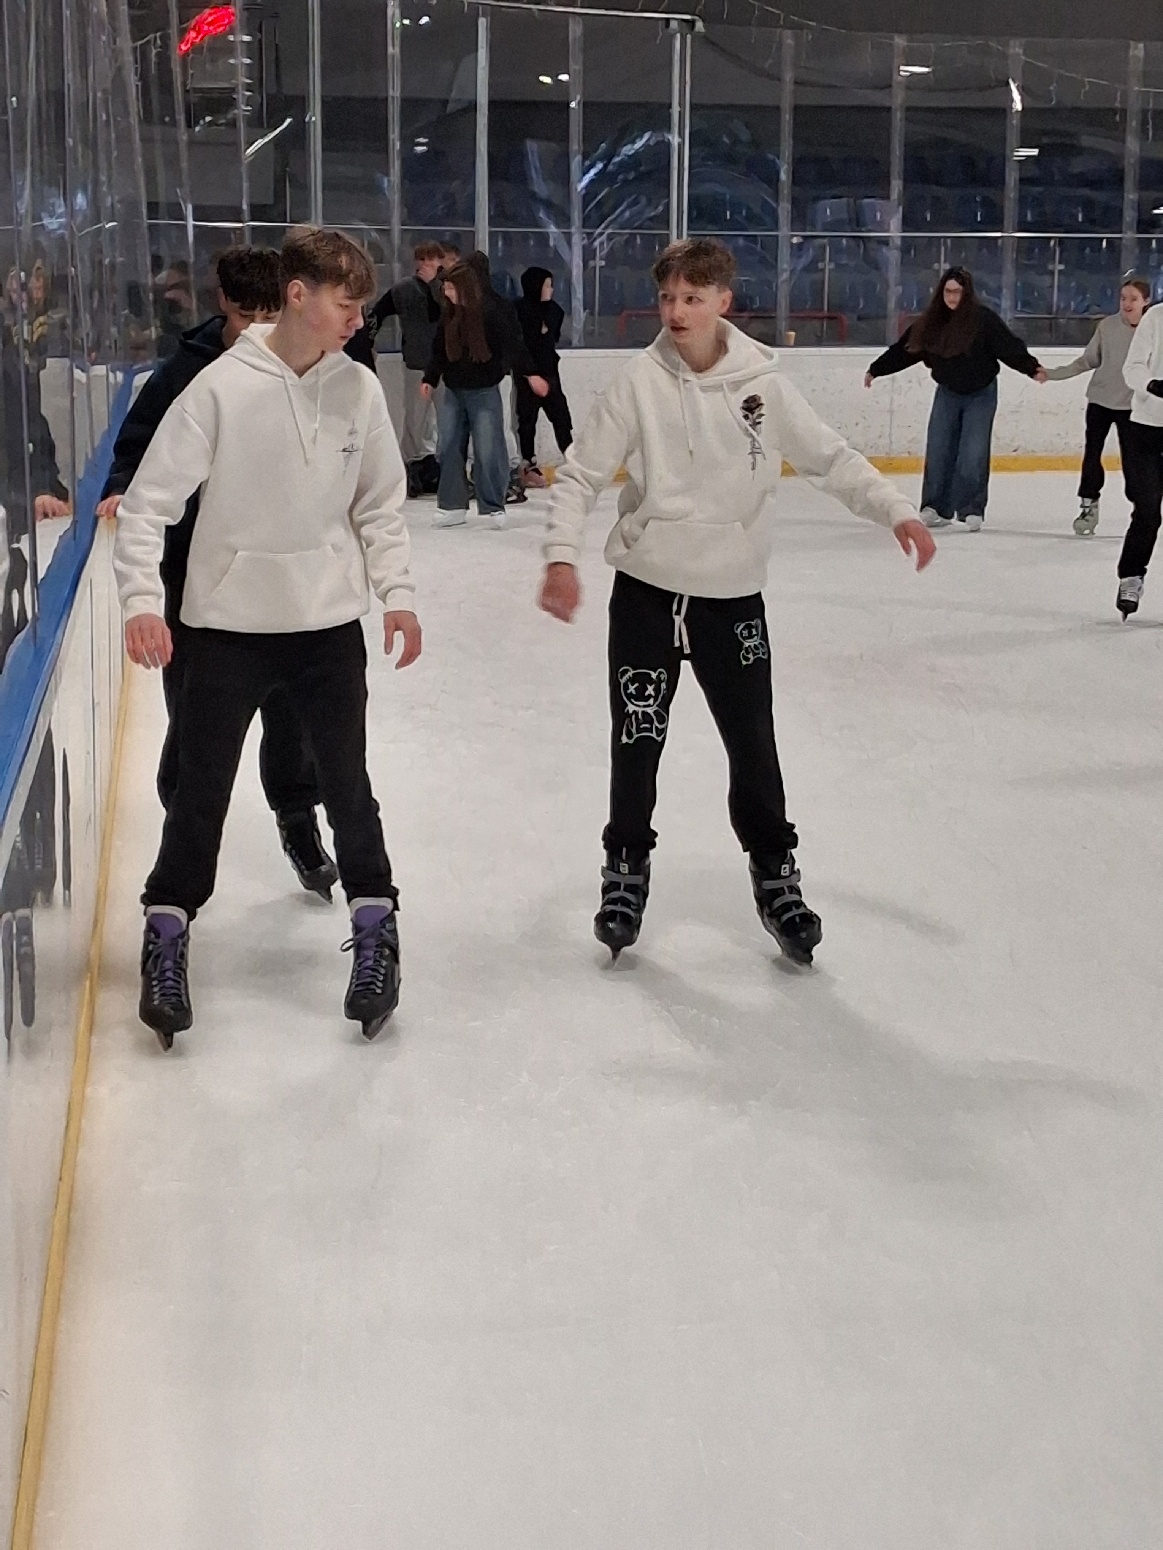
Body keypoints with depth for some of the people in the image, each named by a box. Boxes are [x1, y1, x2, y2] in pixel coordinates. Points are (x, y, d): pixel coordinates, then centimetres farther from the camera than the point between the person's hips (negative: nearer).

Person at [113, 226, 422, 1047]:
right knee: (201, 788, 6)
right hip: (229, 625, -2)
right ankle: (167, 936, 20)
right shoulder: (223, 387, -12)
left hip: (331, 623, 2)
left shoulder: (359, 389, -2)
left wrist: (395, 593, 1)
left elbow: (381, 503, 10)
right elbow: (150, 499, -10)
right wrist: (142, 599, -19)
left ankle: (376, 932, 23)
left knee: (347, 784, 9)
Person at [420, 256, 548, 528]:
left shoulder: (492, 311, -13)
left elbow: (513, 343, -16)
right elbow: (439, 350, 15)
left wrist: (531, 374, -20)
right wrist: (430, 379, 17)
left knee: (488, 450, -5)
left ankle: (493, 507, 5)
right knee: (449, 447, 5)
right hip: (454, 390, 6)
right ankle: (453, 506, 12)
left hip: (483, 391, -6)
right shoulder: (450, 314, 5)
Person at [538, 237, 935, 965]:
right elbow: (580, 475, -5)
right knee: (637, 743, 7)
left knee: (753, 745, 7)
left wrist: (897, 510, -11)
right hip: (647, 589, 0)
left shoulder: (762, 383, -6)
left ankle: (775, 873, 25)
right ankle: (627, 868, 27)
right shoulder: (640, 383, -8)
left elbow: (830, 457, 1)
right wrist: (563, 556, -17)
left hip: (733, 595, 0)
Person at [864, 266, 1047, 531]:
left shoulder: (983, 318, -18)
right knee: (938, 451, 1)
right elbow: (904, 348, 2)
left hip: (981, 395, -4)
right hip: (947, 392, 4)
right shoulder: (931, 321, -6)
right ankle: (935, 508, 9)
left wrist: (1032, 368, -35)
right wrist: (876, 369, 6)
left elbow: (1009, 346, -23)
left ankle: (972, 510, -1)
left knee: (973, 455, -9)